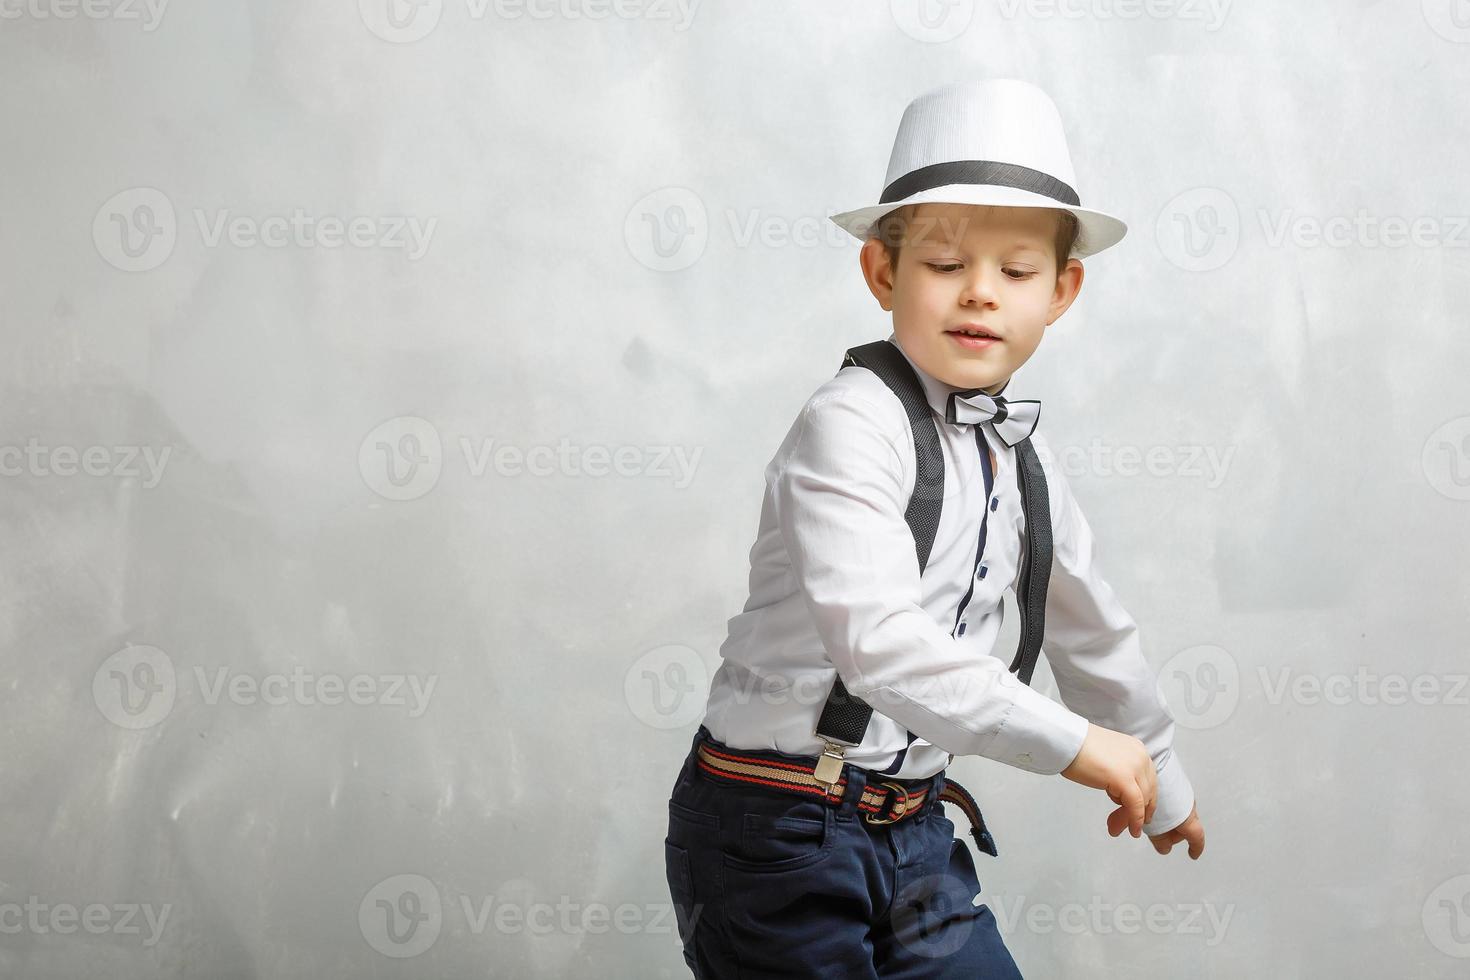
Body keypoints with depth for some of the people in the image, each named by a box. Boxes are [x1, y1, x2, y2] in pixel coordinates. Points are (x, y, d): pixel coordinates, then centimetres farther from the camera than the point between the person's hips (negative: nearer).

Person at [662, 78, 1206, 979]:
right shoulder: (850, 425, -17)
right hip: (778, 836, -7)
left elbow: (1092, 627, 23)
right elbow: (877, 638, -30)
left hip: (912, 833, 7)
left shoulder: (1019, 454, 8)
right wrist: (1071, 741, -29)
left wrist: (1159, 779, 32)